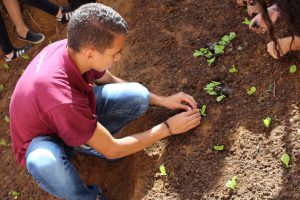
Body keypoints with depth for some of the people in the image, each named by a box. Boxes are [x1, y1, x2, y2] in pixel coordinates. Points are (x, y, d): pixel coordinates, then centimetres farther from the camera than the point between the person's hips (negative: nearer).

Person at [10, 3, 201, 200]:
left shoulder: (73, 49, -21)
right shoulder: (62, 98, -42)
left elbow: (110, 81, 3)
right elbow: (112, 150, -27)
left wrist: (162, 100, 0)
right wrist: (167, 128, -17)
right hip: (44, 139, -5)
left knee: (138, 96, -16)